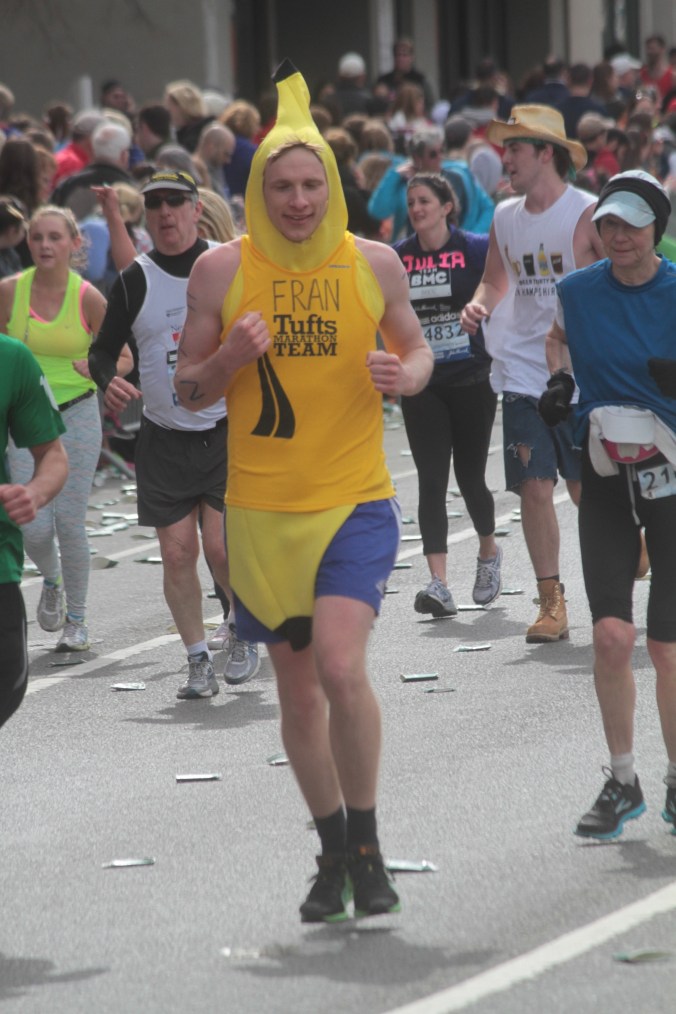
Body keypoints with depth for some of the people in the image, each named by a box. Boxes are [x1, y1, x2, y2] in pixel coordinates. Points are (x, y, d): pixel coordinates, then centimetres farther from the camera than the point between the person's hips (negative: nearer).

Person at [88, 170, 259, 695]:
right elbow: (103, 348, 7)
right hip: (163, 440, 2)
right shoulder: (135, 280, 1)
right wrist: (108, 380, -14)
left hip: (227, 434, -2)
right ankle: (199, 661, 11)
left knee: (222, 549, -11)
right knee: (177, 553, -2)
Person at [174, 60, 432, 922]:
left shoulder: (372, 263, 0)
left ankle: (366, 843, 0)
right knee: (298, 690, 10)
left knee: (341, 670, -19)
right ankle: (334, 854, 27)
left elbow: (417, 348, 14)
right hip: (262, 510, 2)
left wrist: (406, 375, -9)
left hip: (355, 501, -2)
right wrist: (230, 358, -17)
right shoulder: (221, 270, -2)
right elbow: (187, 389, 4)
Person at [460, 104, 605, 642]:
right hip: (523, 371, 4)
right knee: (534, 488, -2)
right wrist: (479, 305, 1)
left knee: (588, 489, 1)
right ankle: (551, 602, 5)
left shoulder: (588, 213, -7)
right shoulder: (504, 217, 10)